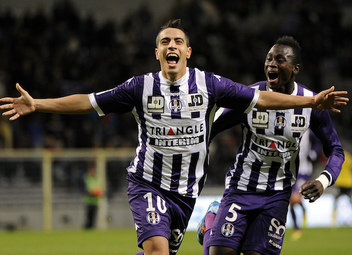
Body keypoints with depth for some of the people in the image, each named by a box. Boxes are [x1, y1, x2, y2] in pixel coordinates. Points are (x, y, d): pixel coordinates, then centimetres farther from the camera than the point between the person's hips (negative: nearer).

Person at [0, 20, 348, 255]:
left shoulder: (208, 84, -3)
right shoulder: (141, 87, -5)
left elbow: (259, 98, 1)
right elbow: (88, 101, -1)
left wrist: (311, 101, -3)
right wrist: (36, 105, -7)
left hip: (187, 190, 3)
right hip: (147, 182, -3)